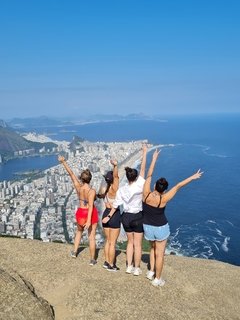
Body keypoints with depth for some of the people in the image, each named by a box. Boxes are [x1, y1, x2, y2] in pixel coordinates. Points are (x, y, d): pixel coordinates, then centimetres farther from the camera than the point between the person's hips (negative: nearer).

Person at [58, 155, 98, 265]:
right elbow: (91, 206, -29)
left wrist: (64, 162, -1)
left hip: (80, 212, 4)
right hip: (91, 214, -4)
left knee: (79, 231, 31)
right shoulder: (92, 191, -22)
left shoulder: (78, 186, -11)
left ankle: (74, 252, 36)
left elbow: (71, 173, -5)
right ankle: (92, 260, 14)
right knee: (92, 237, 5)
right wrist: (89, 220, -32)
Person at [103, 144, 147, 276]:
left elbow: (115, 205, 0)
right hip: (137, 217, -4)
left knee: (130, 242, 19)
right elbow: (143, 169, -15)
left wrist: (109, 216, 10)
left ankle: (129, 267, 25)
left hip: (126, 217, 5)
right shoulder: (139, 186, -17)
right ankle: (136, 269, 17)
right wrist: (144, 152, -10)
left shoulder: (121, 189, -5)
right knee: (137, 244, 7)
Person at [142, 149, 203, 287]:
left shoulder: (146, 194, -20)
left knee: (153, 248, 29)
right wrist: (193, 177, -16)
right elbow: (178, 187, -21)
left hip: (148, 227, 4)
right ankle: (157, 279, 21)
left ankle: (151, 272, 32)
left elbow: (149, 176, -10)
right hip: (161, 228, -4)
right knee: (160, 253, 10)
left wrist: (154, 159, -2)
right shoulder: (163, 199, -27)